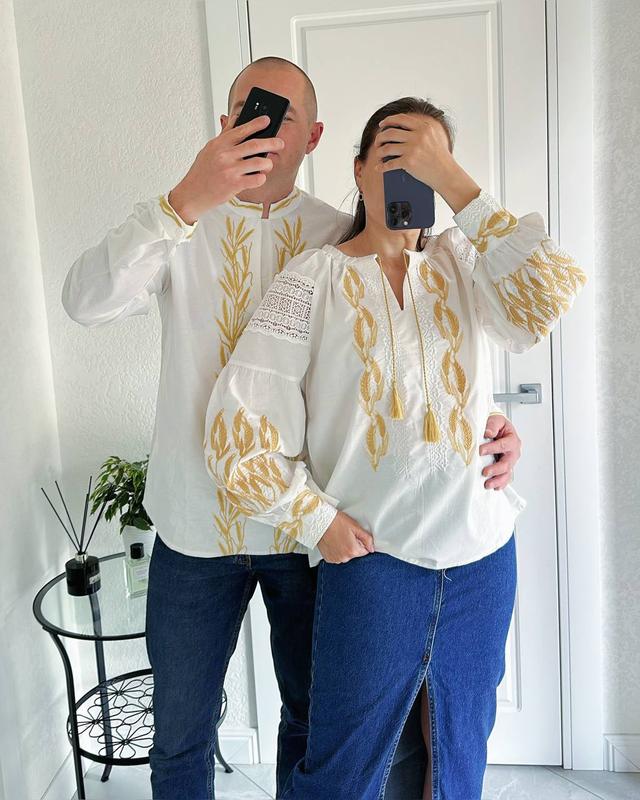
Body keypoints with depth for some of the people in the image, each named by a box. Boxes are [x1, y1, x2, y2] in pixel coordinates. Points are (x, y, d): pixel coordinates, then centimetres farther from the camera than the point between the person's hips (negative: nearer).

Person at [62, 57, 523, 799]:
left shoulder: (339, 237, 0)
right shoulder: (179, 226, -3)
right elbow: (87, 303, -20)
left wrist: (484, 425, -21)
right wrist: (187, 202, -33)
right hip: (197, 521, 0)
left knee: (314, 718, 20)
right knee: (180, 732, 16)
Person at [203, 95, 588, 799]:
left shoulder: (460, 262, 4)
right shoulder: (316, 277, -5)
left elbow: (548, 299, -17)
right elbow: (237, 424, -9)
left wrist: (453, 182, -18)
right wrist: (318, 521, -8)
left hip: (483, 555, 4)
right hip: (370, 558, -3)